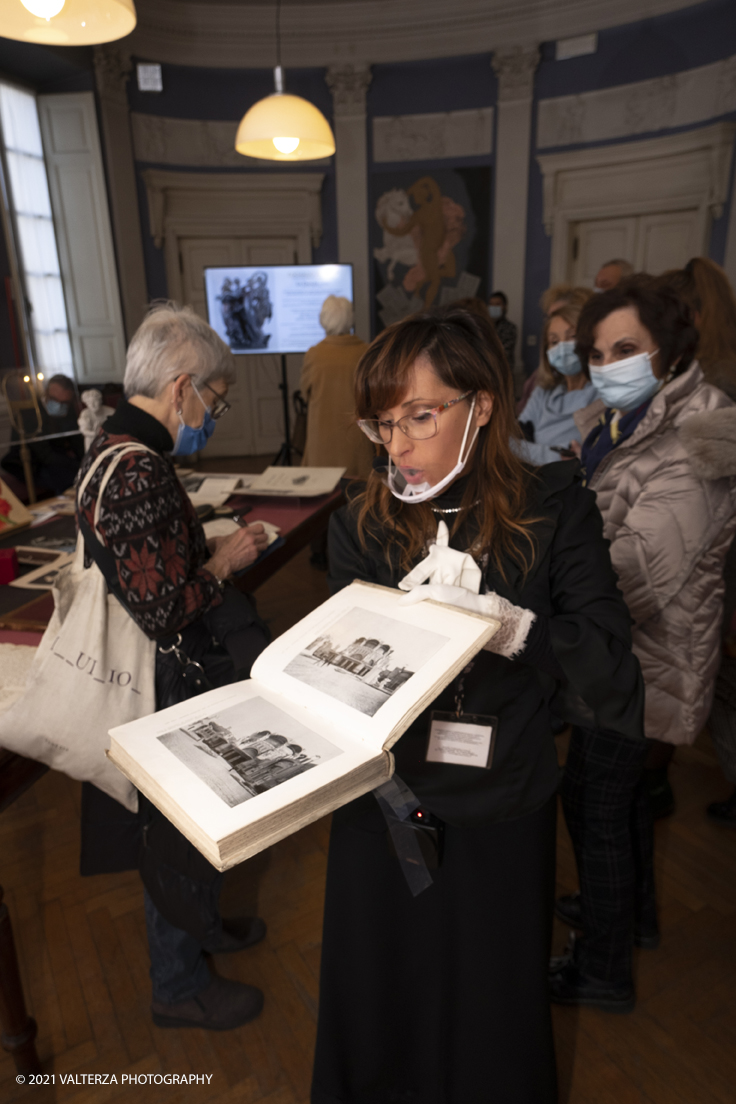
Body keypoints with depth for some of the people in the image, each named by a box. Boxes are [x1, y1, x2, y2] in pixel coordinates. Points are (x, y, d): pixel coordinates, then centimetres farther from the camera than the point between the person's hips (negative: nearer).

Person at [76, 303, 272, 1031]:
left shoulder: (118, 443, 4)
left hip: (172, 678, 10)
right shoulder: (139, 474, -29)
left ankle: (199, 925, 52)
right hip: (163, 689, -10)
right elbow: (163, 613, -29)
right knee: (179, 828, 12)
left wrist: (214, 546, 4)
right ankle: (179, 987, 37)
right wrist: (225, 561, -15)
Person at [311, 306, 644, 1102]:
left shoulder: (553, 508, -11)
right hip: (384, 805, 2)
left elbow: (609, 661, -16)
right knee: (377, 994, 24)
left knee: (491, 1013, 21)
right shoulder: (362, 525, -6)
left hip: (501, 812, -1)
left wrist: (505, 621, -30)